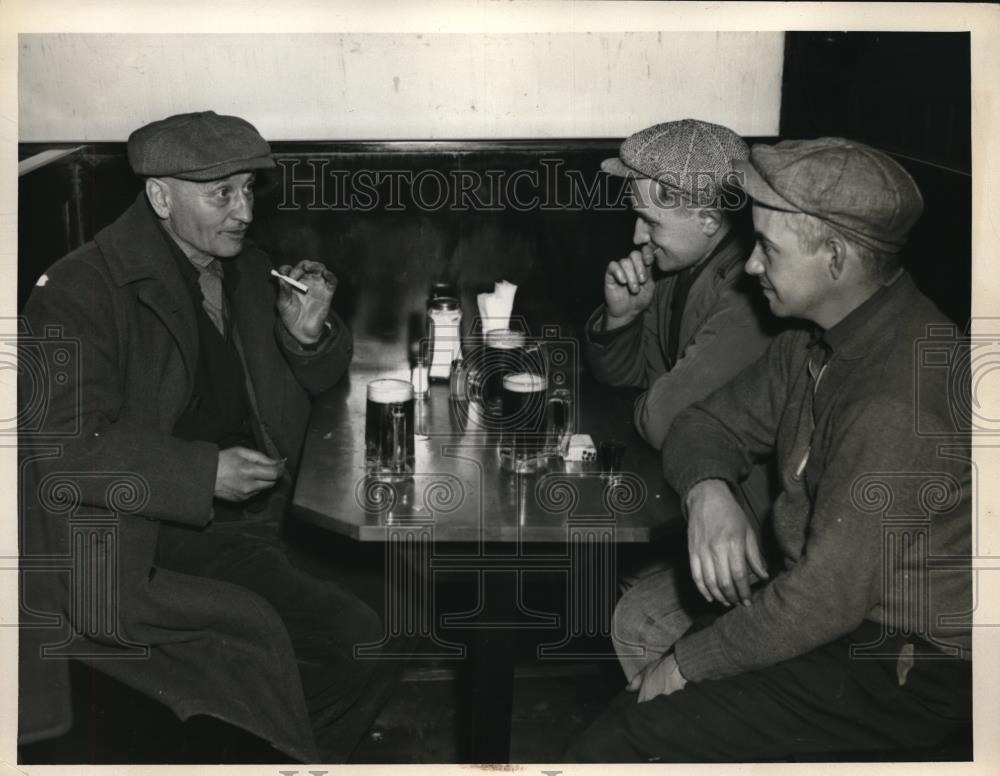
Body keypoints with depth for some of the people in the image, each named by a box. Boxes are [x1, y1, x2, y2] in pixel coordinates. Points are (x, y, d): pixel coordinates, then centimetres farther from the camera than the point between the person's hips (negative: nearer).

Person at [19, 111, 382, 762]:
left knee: (357, 638, -6)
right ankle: (299, 758, 3)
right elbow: (65, 448, -20)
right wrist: (204, 473, -26)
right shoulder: (80, 290, -12)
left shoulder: (250, 271, 9)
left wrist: (309, 337, -3)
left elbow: (303, 392, 20)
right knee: (253, 631, -25)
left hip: (229, 534, 7)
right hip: (117, 553, -6)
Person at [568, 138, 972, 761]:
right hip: (835, 585, 9)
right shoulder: (817, 341, 1)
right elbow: (711, 424, 8)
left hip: (904, 662, -9)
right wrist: (707, 492, -17)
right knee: (642, 614, 16)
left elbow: (825, 598, -31)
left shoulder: (899, 394, -31)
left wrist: (687, 662, -17)